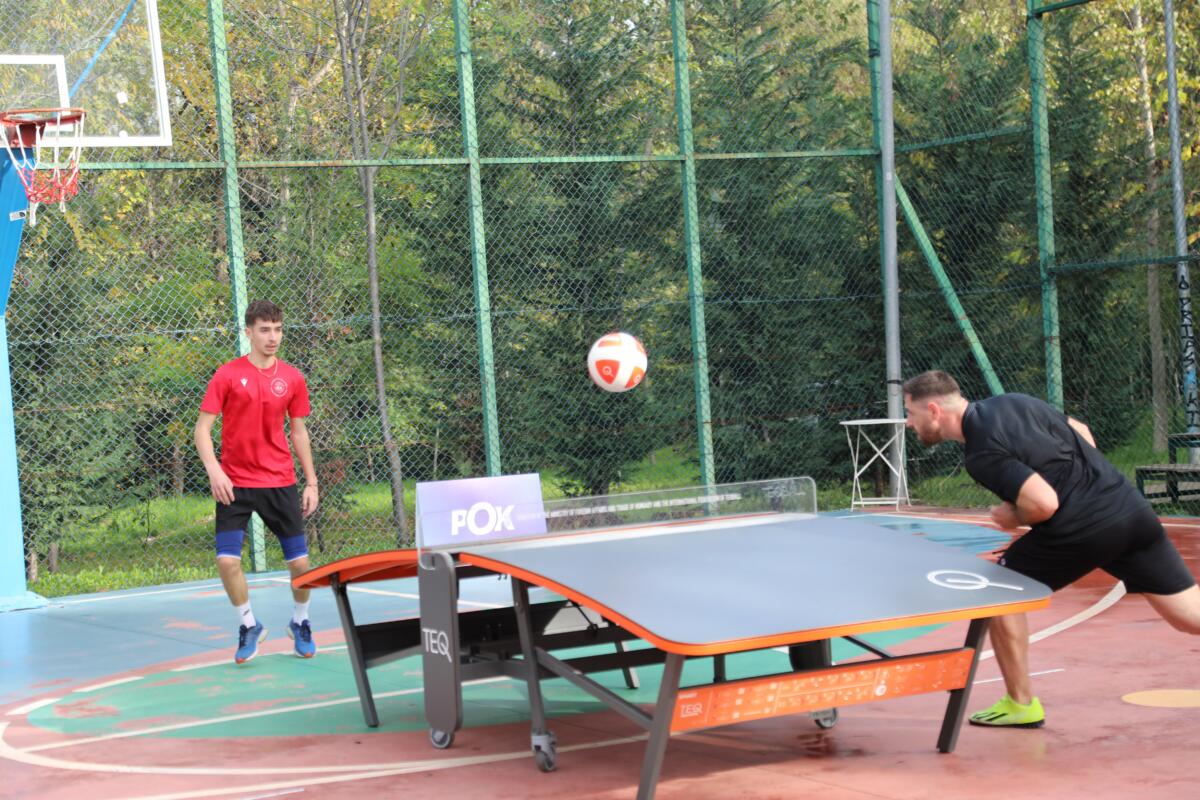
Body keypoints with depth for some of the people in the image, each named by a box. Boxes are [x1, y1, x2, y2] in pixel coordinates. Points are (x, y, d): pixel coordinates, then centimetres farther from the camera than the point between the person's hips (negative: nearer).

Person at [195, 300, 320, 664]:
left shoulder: (292, 378, 3)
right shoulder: (228, 375, -5)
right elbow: (202, 428, -5)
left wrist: (311, 483, 8)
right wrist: (214, 469, -20)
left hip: (280, 483, 2)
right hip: (235, 484, -2)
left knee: (300, 562, 1)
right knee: (227, 560, -12)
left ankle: (300, 624, 28)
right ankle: (249, 626, 12)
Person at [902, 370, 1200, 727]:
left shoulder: (982, 453, -11)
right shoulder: (1010, 402, 15)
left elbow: (1044, 503, -20)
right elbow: (1082, 432, 25)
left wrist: (1013, 518, 0)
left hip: (1081, 530, -7)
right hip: (1133, 507, 8)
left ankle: (1021, 704, 21)